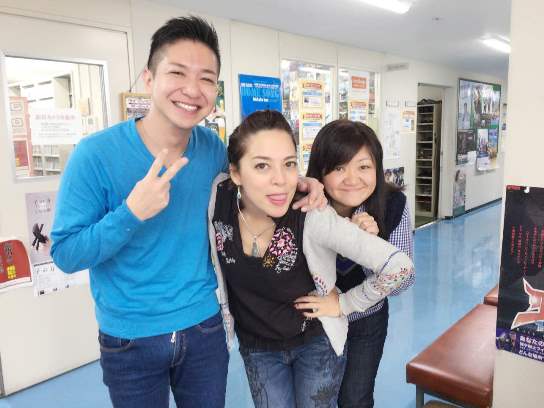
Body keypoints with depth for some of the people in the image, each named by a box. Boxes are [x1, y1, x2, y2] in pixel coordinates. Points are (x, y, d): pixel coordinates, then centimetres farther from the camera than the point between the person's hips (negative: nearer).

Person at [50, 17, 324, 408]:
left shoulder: (213, 148, -7)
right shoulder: (96, 155, -18)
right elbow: (65, 254, -15)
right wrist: (131, 213, -31)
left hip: (204, 325, 3)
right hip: (129, 338, -3)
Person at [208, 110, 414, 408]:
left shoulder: (313, 217, -31)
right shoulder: (218, 197, -23)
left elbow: (398, 267, -27)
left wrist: (344, 304, -15)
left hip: (317, 341, -1)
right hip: (256, 346, 2)